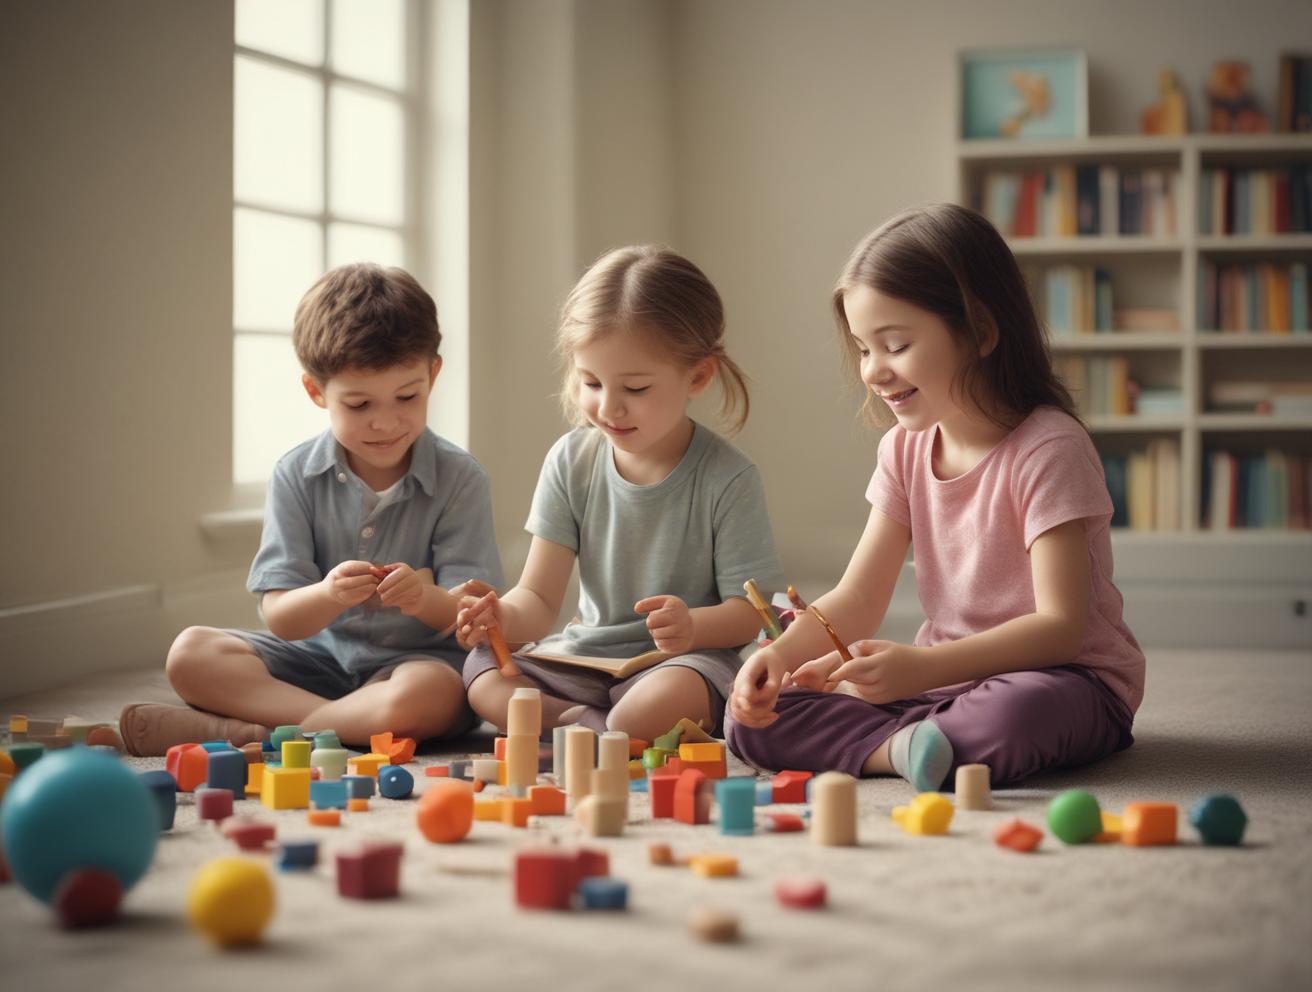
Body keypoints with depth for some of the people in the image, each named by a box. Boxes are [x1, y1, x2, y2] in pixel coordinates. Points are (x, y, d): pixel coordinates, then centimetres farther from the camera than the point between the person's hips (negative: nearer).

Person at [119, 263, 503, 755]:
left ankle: (248, 731, -26)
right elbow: (281, 619, -8)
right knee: (190, 653, -16)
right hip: (322, 655, 3)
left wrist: (427, 599, -33)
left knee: (429, 695, -38)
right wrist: (328, 596, -31)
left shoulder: (459, 478, -7)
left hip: (419, 658, -3)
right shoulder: (296, 475, -3)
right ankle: (352, 723, -26)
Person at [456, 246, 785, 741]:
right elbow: (539, 598, -3)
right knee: (483, 674, -19)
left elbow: (750, 608, -9)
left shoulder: (729, 479, -11)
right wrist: (505, 616, -28)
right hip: (584, 657, 4)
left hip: (685, 660, -4)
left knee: (667, 699, -38)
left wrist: (693, 626, -33)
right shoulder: (571, 461, 0)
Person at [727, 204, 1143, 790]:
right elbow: (856, 601, 4)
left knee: (1016, 714, -44)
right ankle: (910, 747, -24)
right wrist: (782, 653, -18)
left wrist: (921, 667, -34)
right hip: (945, 677, 7)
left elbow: (1060, 625, -22)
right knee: (754, 713, -11)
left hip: (1069, 679, -6)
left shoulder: (1048, 447, -16)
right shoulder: (905, 450, 6)